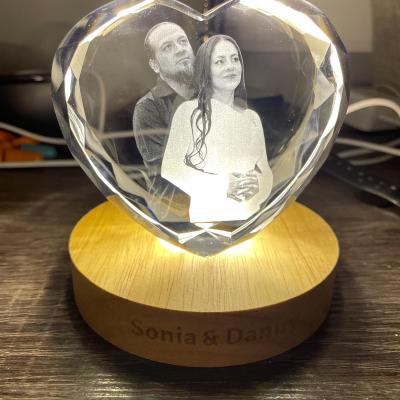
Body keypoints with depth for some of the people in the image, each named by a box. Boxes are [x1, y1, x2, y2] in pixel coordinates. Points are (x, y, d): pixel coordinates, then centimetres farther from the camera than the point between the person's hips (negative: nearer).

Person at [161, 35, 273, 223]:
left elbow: (265, 172, 6)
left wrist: (257, 187, -15)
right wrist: (221, 187, -21)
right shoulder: (188, 111, -7)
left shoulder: (253, 117, 6)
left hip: (250, 215, 4)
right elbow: (170, 168, -12)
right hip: (206, 216, -3)